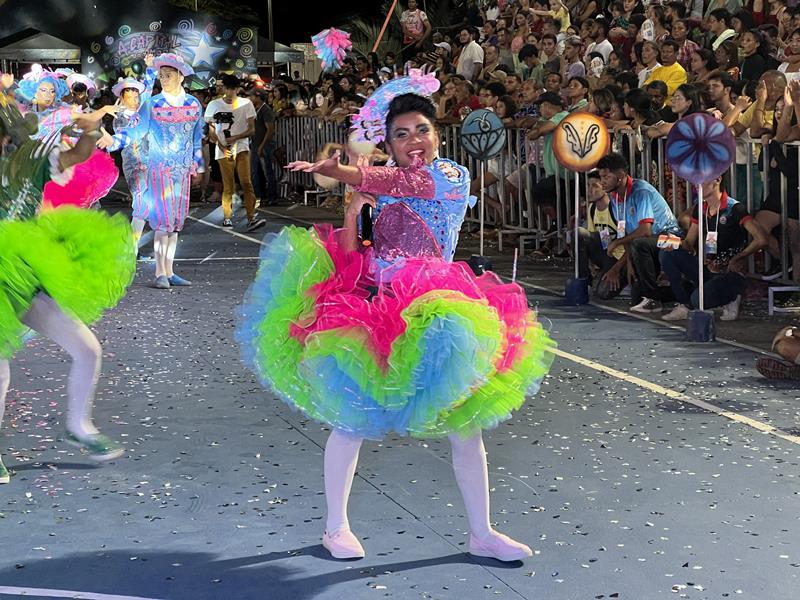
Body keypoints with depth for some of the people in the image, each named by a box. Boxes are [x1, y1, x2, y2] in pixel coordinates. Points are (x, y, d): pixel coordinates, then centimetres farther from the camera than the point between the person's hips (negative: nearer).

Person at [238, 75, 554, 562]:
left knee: (467, 423, 2)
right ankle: (336, 527, 19)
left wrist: (333, 170, -14)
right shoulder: (381, 187, 6)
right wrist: (352, 210, -12)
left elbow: (392, 182, -16)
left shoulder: (453, 176, -2)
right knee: (352, 418, 3)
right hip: (374, 307, 1)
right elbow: (350, 257, 3)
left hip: (438, 312, -1)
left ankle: (482, 533, 16)